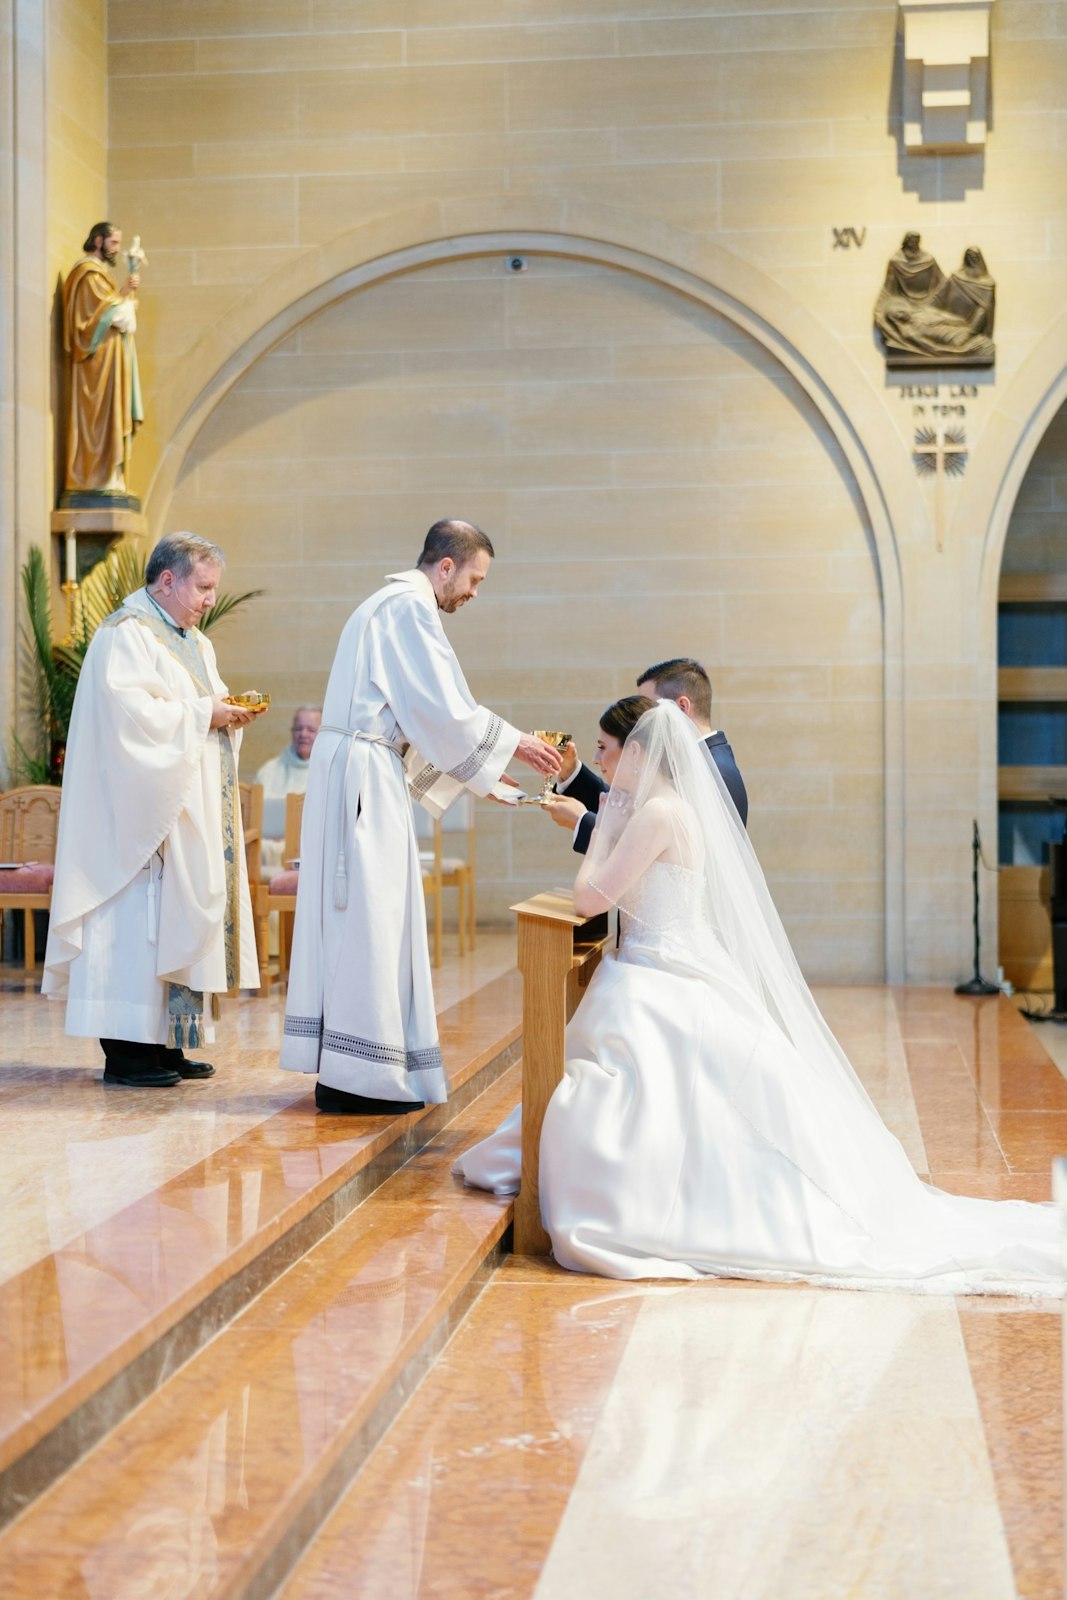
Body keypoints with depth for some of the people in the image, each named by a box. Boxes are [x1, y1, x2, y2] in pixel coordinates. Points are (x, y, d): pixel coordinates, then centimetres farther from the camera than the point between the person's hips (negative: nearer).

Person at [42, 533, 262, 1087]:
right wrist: (203, 714, -17)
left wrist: (231, 713, 2)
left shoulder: (193, 643, 20)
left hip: (191, 809, 9)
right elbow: (131, 710, -21)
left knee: (181, 913, 7)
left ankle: (164, 1042, 11)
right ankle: (125, 1050, -7)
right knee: (139, 914, -10)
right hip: (144, 806, -9)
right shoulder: (126, 635, -10)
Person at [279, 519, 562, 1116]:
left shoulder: (386, 606, 21)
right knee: (372, 917, -7)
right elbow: (444, 709, -15)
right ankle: (359, 1077, -4)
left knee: (352, 915, 10)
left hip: (354, 770, 10)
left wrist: (481, 774, 22)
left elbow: (413, 714, 24)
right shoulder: (411, 607, -11)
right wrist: (514, 743, -2)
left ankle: (340, 1070, 13)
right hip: (365, 772, -10)